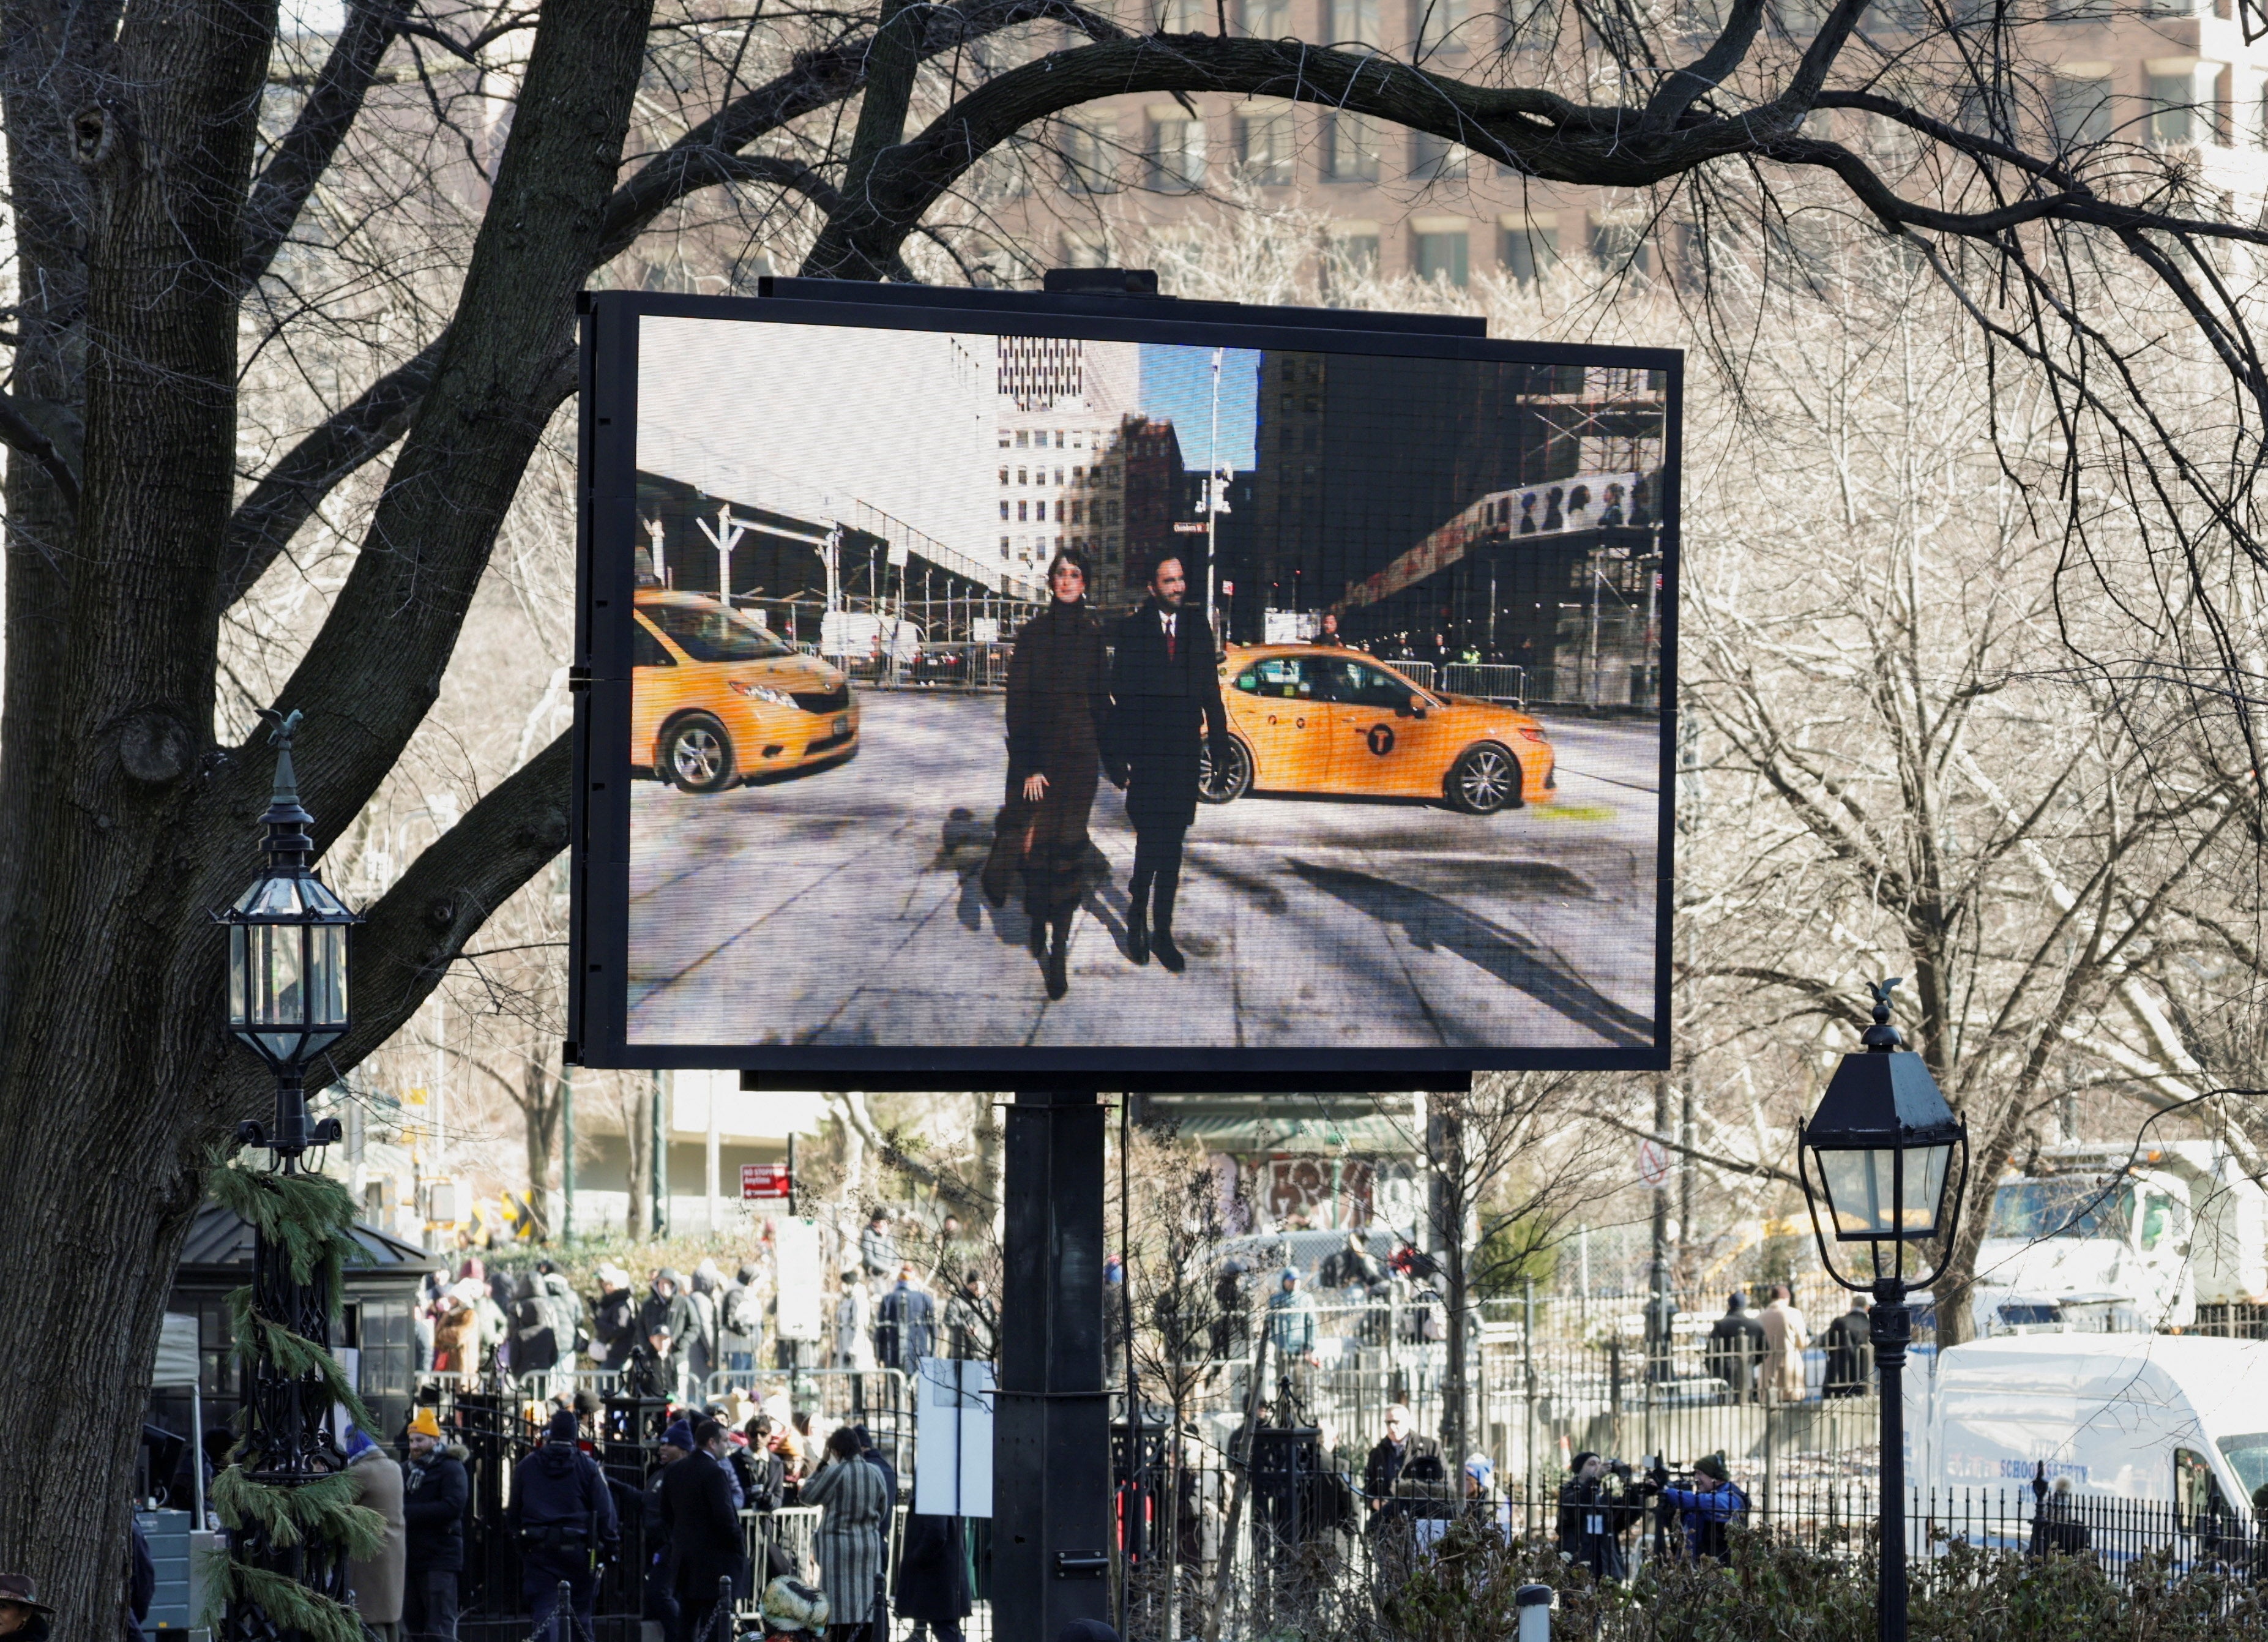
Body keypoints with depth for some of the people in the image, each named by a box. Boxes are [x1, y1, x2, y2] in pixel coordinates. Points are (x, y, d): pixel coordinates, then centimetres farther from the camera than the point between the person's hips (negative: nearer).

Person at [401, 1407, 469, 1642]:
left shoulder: (451, 1468, -5)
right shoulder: (411, 1470, 20)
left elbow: (453, 1507, -18)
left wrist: (408, 1513, -19)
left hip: (439, 1557, -8)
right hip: (412, 1558, 8)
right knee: (413, 1620, 9)